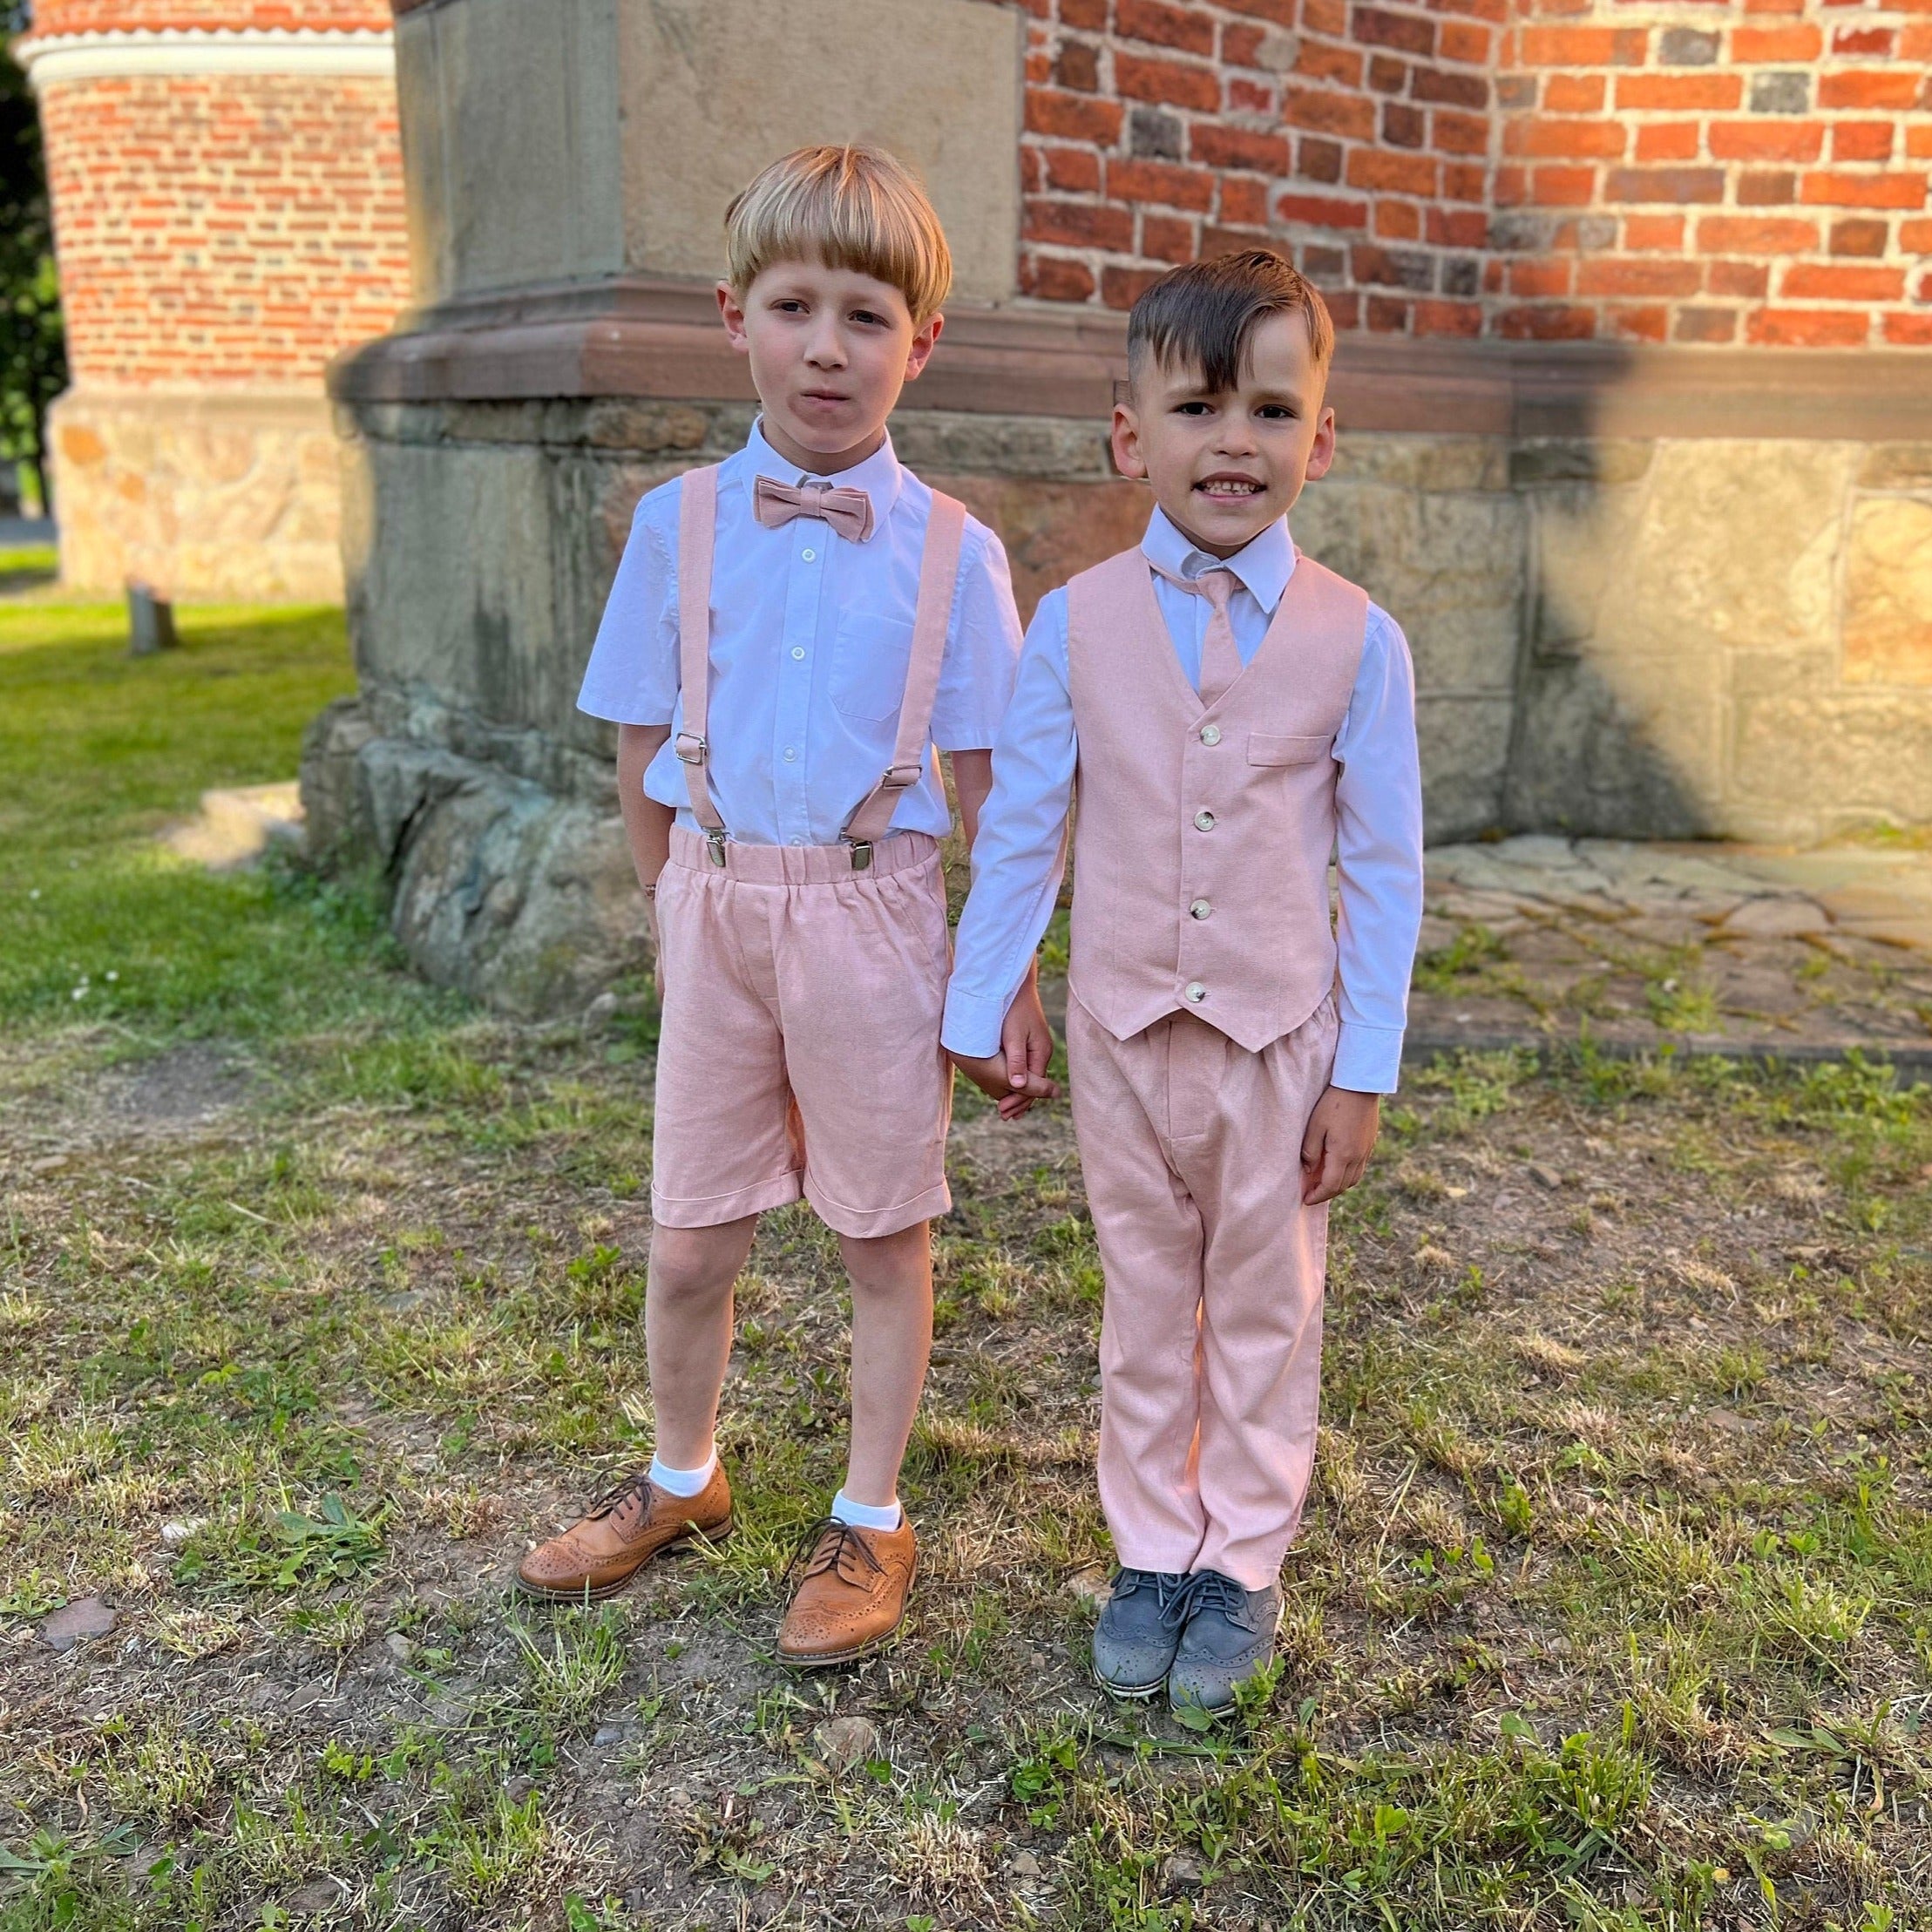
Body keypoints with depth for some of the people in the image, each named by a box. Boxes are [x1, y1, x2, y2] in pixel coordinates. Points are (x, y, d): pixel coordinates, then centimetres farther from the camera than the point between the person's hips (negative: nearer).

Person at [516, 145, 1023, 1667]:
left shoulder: (952, 550, -4)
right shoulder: (679, 524, 0)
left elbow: (989, 782, -2)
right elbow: (644, 752, 7)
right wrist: (677, 912, 8)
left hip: (874, 913, -2)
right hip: (718, 901, 2)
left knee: (886, 1236, 10)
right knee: (689, 1243, 12)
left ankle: (870, 1520, 30)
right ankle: (681, 1480, 39)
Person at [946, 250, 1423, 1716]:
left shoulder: (1357, 639, -7)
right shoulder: (1076, 621, -5)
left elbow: (1384, 865, -3)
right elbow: (1019, 825, 2)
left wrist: (1363, 1070, -4)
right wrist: (985, 1004, 5)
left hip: (1282, 1034, 0)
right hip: (1122, 1025, 1)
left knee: (1265, 1304, 13)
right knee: (1147, 1297, 15)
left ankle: (1244, 1562, 32)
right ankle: (1152, 1550, 32)